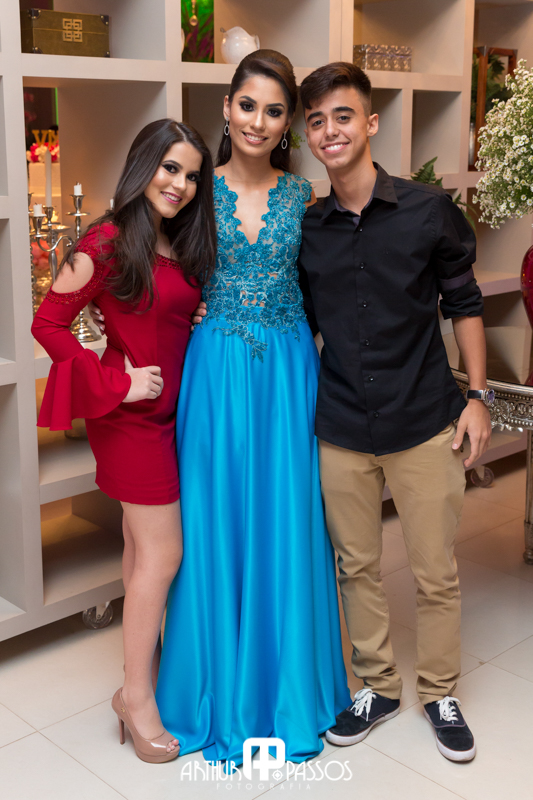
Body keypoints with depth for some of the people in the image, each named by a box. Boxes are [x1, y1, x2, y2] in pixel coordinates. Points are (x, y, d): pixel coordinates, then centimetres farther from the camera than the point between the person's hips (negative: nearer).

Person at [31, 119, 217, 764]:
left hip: (169, 410, 7)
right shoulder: (109, 242, -14)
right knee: (162, 553, -2)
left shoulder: (182, 244, 9)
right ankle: (136, 695, 12)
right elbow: (48, 323, -14)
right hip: (131, 418, -7)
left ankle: (145, 663, 29)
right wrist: (117, 383, -14)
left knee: (143, 546, 15)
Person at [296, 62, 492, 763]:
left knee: (437, 573, 8)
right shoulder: (306, 230, 2)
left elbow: (464, 304, 3)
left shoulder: (429, 211, -5)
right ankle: (377, 686, 34)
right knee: (358, 566, 14)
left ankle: (440, 693, 30)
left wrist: (477, 397, -2)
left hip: (424, 424, -2)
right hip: (340, 431, 2)